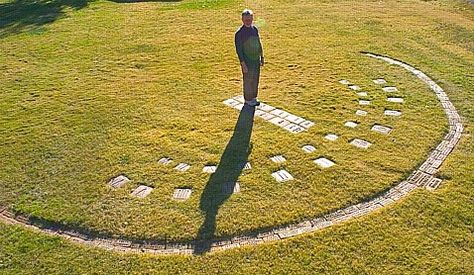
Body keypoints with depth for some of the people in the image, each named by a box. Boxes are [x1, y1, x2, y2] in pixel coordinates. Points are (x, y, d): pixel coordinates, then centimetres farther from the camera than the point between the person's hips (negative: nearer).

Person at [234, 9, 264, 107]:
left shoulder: (255, 29, 6)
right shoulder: (240, 33, -13)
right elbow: (239, 49, -14)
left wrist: (262, 57, 16)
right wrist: (243, 64, -17)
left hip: (256, 59, 6)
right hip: (247, 61, -6)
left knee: (255, 80, 15)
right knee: (248, 81, 3)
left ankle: (253, 98, 31)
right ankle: (248, 100, 19)